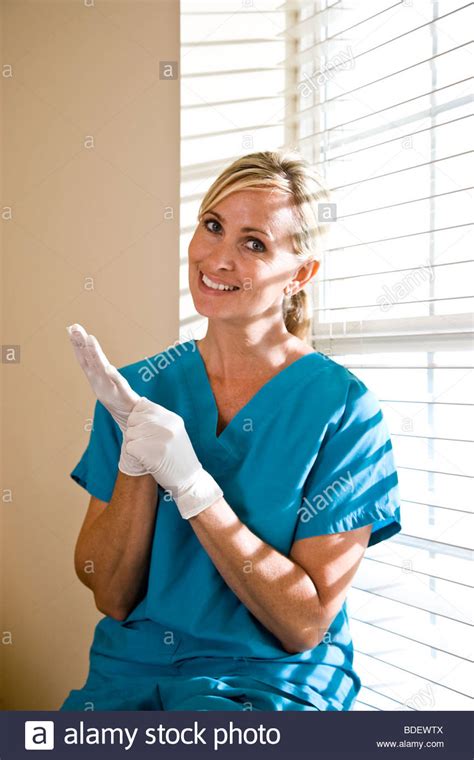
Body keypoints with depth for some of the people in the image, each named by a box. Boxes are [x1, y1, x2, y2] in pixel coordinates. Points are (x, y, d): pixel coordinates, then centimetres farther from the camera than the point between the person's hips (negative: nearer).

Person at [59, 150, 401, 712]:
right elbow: (112, 597, -1)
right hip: (132, 665, 3)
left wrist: (190, 483, -20)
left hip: (269, 680, -2)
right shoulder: (137, 390, 2)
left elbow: (306, 623, -11)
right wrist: (137, 460, -17)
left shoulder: (343, 409, -8)